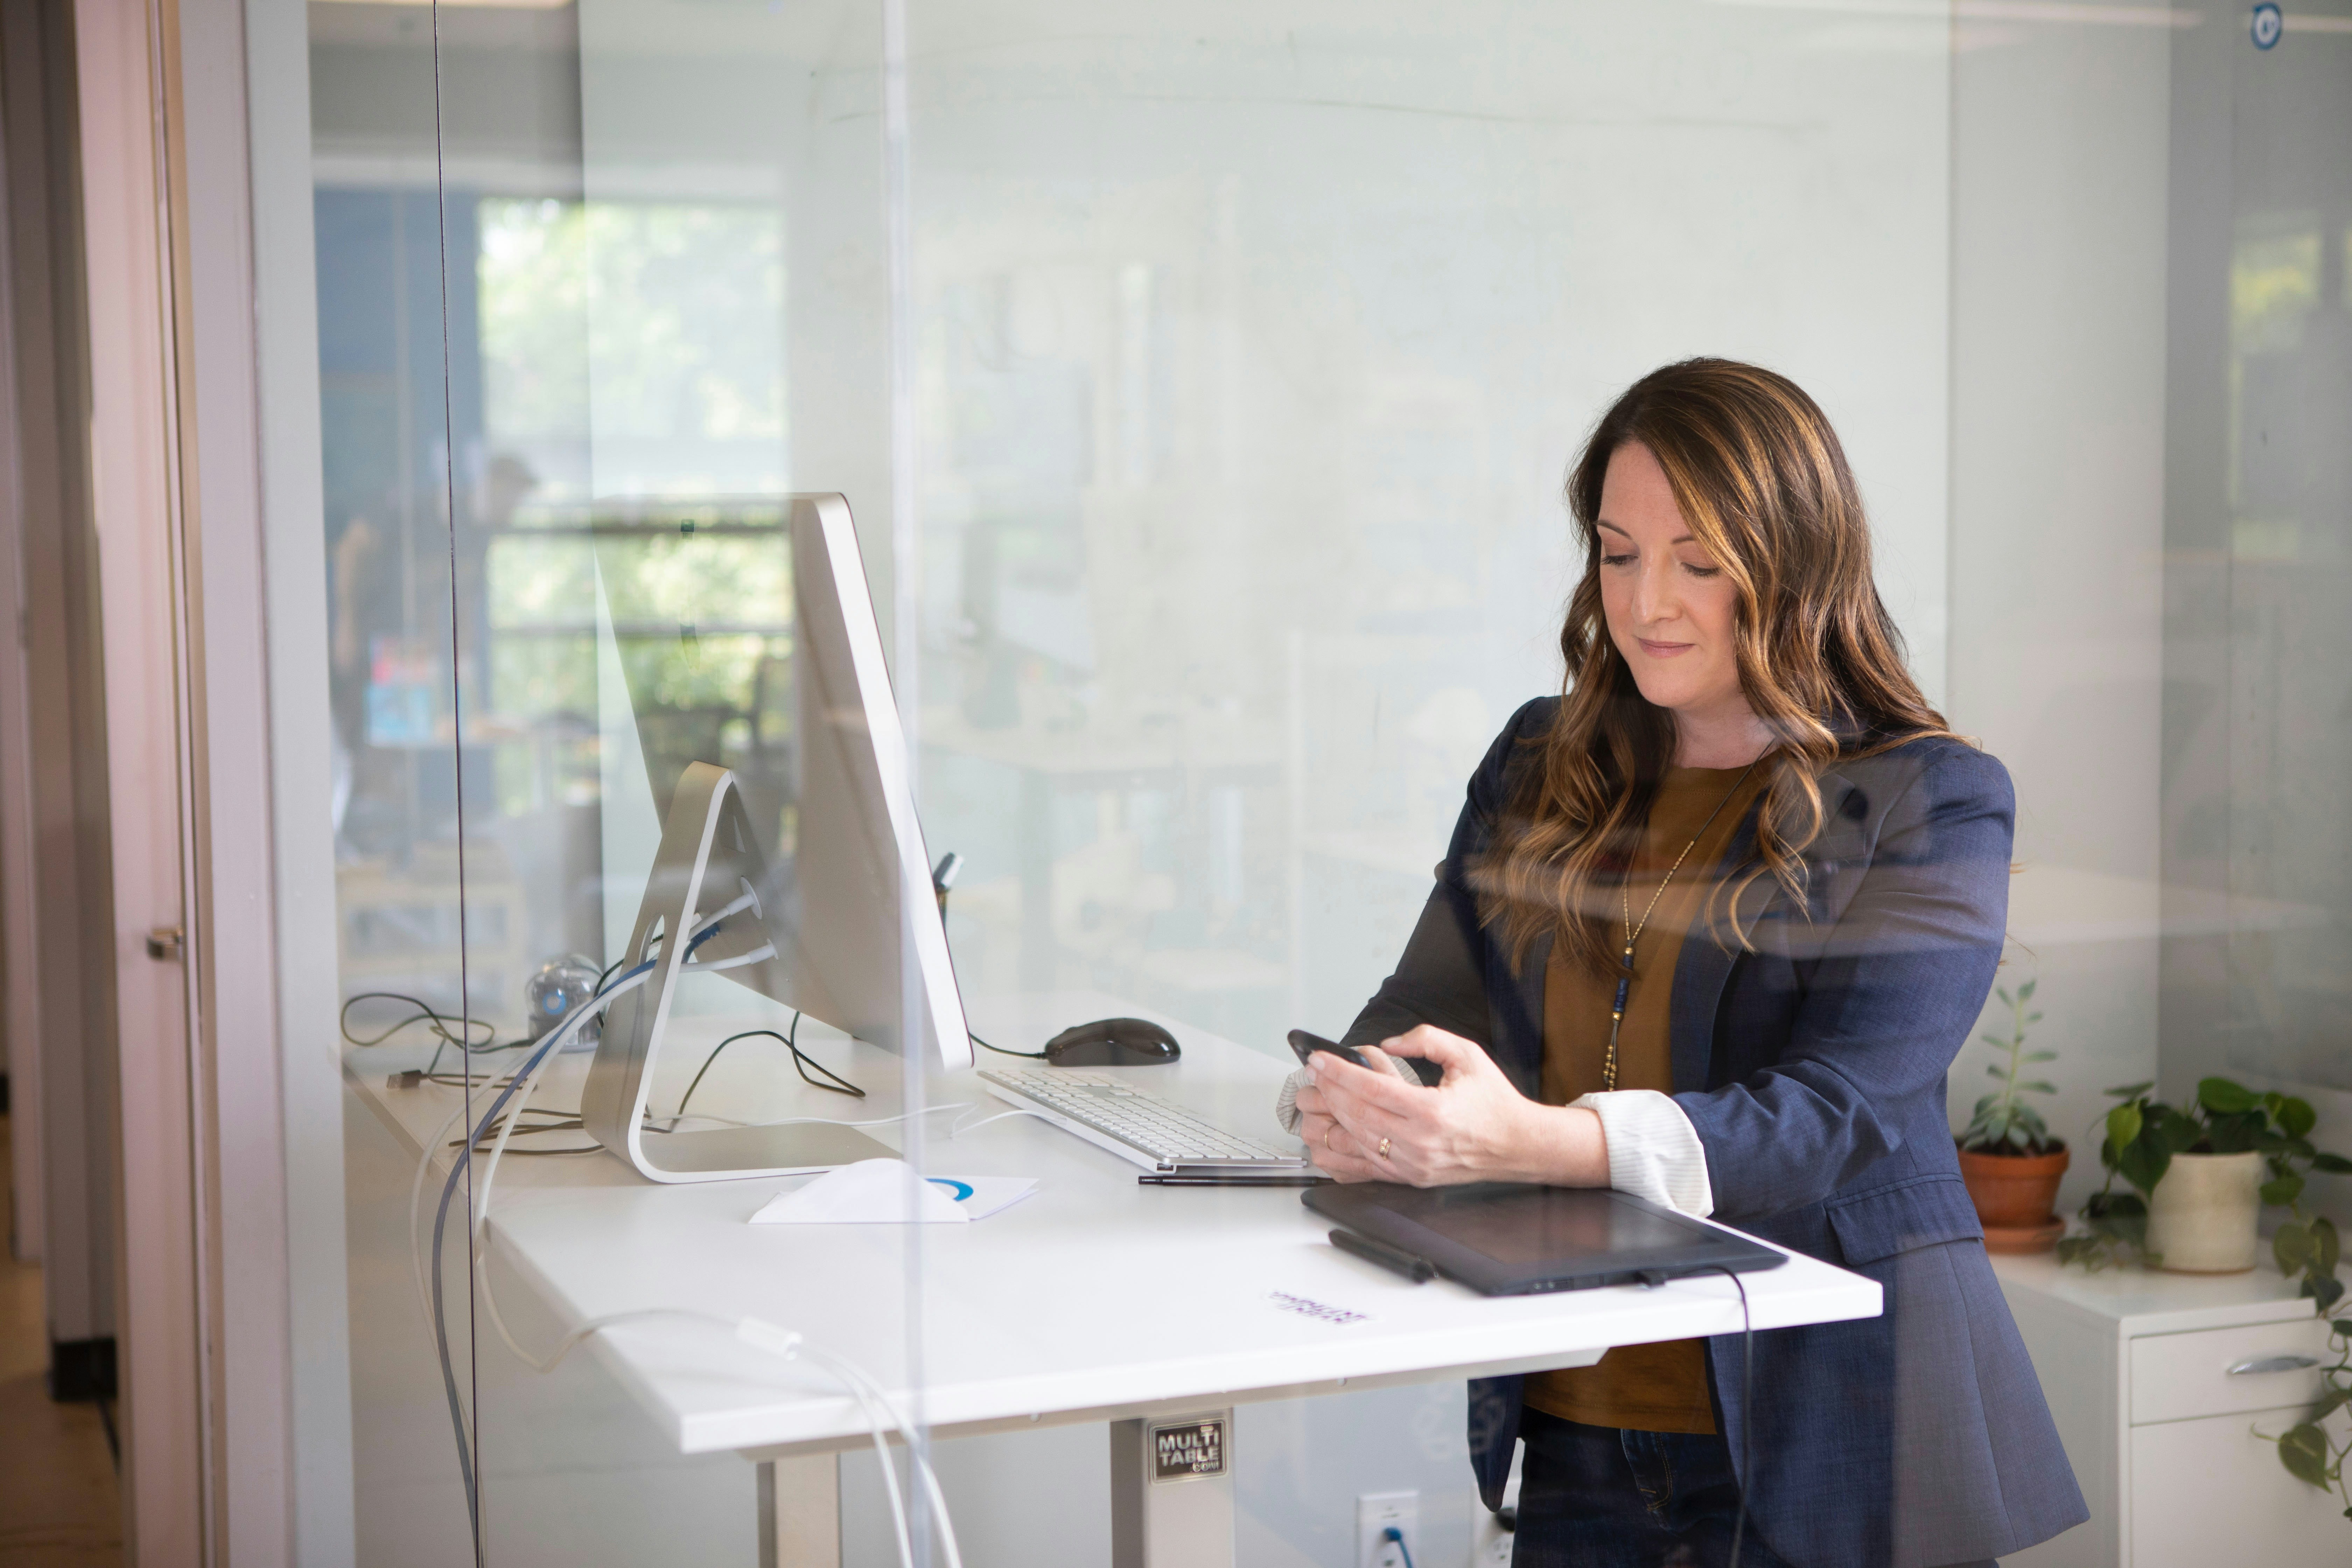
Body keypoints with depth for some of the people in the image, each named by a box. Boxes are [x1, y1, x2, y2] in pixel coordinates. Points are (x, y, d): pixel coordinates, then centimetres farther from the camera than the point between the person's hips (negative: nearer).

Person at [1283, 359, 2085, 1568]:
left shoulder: (1928, 807, -7)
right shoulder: (1542, 764, 10)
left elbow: (1828, 1119, -19)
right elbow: (1428, 1003, 9)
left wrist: (1529, 1140, -34)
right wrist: (1352, 1108, -17)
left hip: (1818, 1428, -4)